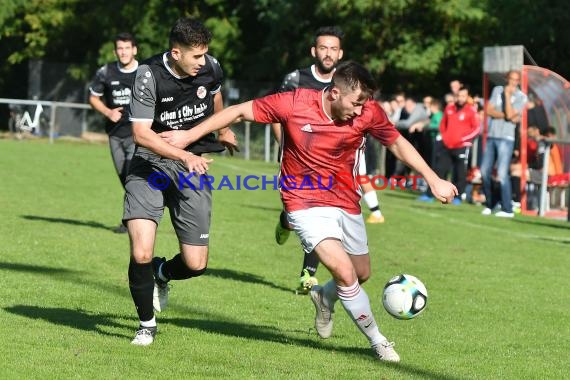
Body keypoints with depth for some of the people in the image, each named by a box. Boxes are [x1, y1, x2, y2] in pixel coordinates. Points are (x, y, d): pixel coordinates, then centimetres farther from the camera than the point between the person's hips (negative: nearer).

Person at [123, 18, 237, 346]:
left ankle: (162, 274, 36)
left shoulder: (211, 68, -5)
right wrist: (185, 156, -32)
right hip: (151, 164, -3)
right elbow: (141, 134, -21)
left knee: (196, 265, -2)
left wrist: (223, 130, 36)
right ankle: (147, 323, 6)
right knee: (142, 254, -19)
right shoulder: (150, 75, -18)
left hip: (193, 168, 3)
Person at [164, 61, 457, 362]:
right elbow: (240, 111, -11)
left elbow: (397, 143, 3)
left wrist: (433, 179, -1)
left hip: (347, 202, 5)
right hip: (306, 203, -4)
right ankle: (378, 342, -1)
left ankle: (325, 298, 50)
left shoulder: (368, 112, -13)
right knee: (345, 272, -19)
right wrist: (190, 135, -9)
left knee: (361, 274, 15)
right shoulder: (294, 103, -21)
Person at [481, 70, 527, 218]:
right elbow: (489, 110, 3)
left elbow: (510, 115, -13)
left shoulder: (521, 97, -1)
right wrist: (506, 116, -9)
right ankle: (489, 205, 18)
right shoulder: (497, 90, 12)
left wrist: (507, 95, -9)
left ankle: (507, 209, -13)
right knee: (485, 171, 5)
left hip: (506, 138, -5)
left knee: (502, 173, -15)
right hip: (491, 136, 5)